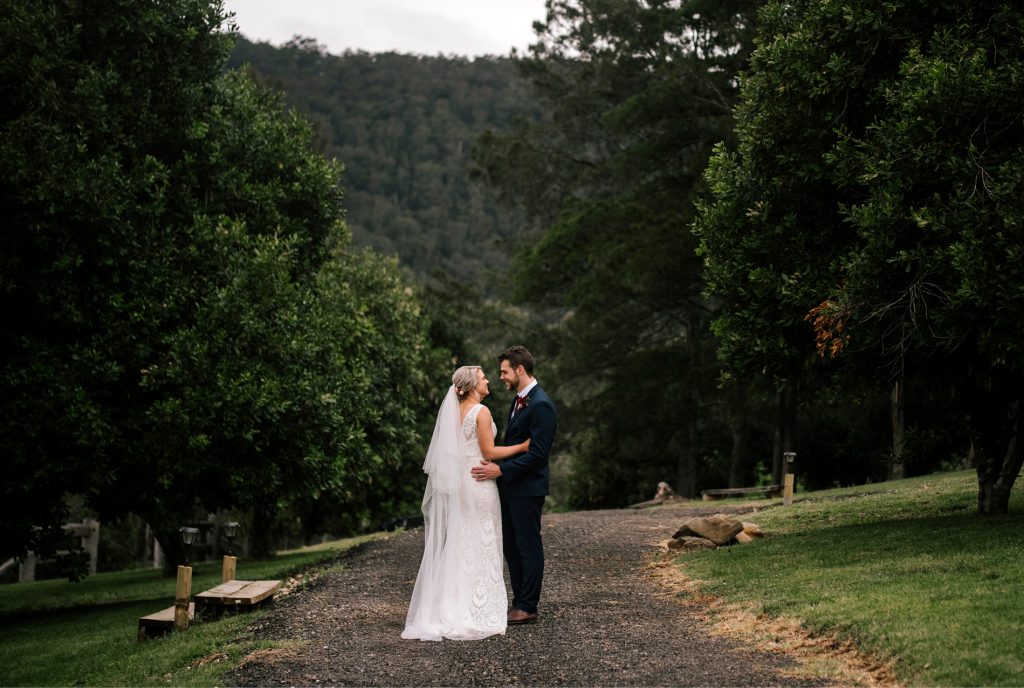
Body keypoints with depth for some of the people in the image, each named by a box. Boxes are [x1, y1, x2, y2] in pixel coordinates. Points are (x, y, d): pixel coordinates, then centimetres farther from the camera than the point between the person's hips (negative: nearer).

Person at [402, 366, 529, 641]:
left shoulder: (454, 411, 10)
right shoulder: (481, 412, -13)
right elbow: (489, 453, -14)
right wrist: (522, 447, -7)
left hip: (457, 482, 8)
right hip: (478, 483, -7)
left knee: (455, 545, 10)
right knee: (479, 546, -1)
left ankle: (449, 606, 12)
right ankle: (477, 611, 1)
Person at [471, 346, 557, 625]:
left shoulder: (541, 405, -18)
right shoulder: (519, 400, 14)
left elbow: (537, 453, -21)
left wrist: (501, 470, -22)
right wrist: (498, 469, 13)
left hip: (527, 489, -10)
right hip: (510, 487, 10)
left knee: (528, 547, -1)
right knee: (511, 546, 13)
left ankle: (528, 607, 7)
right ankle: (519, 601, 22)